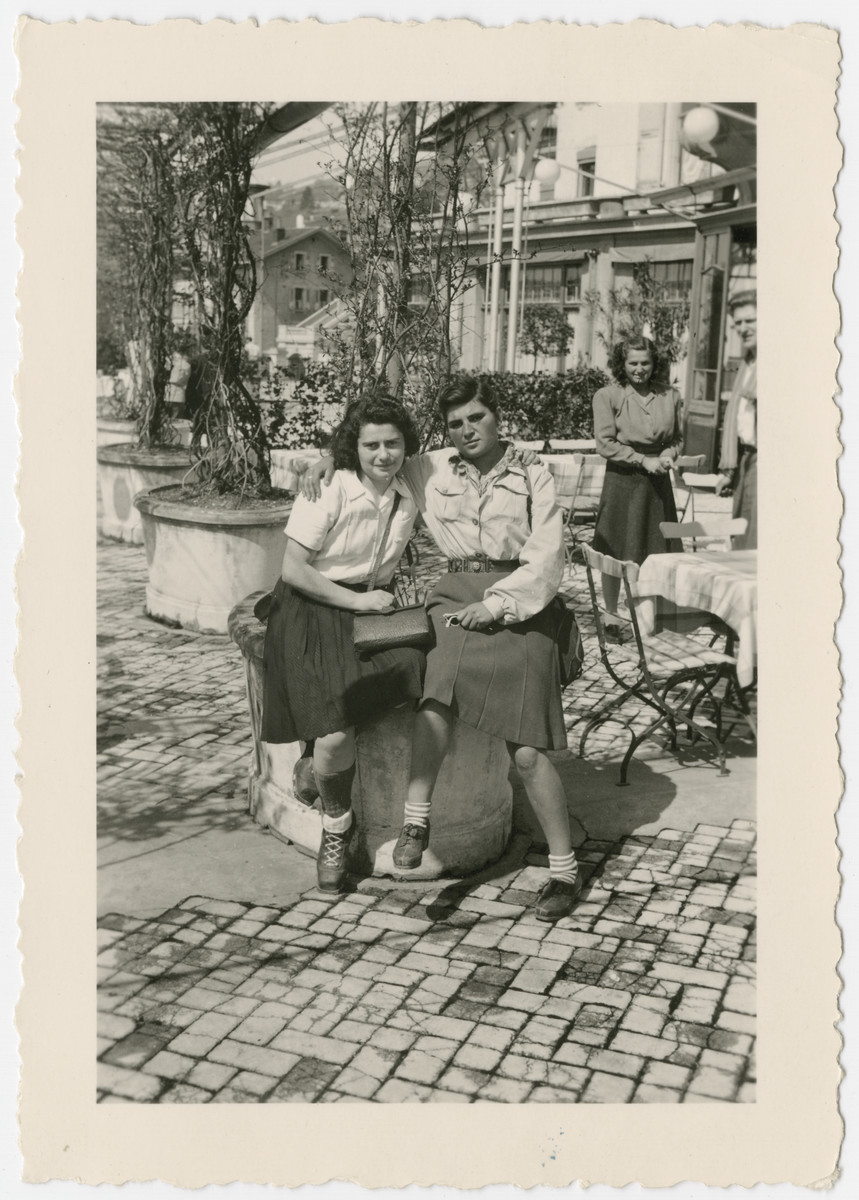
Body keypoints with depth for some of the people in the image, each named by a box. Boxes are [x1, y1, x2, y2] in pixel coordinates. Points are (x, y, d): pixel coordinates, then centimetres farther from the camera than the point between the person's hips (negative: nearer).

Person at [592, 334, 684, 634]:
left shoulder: (669, 396, 7)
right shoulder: (607, 396, -4)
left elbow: (678, 438, 17)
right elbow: (605, 444, -9)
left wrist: (668, 455, -5)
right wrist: (644, 461, -13)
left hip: (658, 481, 3)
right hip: (622, 479, -3)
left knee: (658, 550, 5)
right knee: (614, 552, 2)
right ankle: (610, 615, 15)